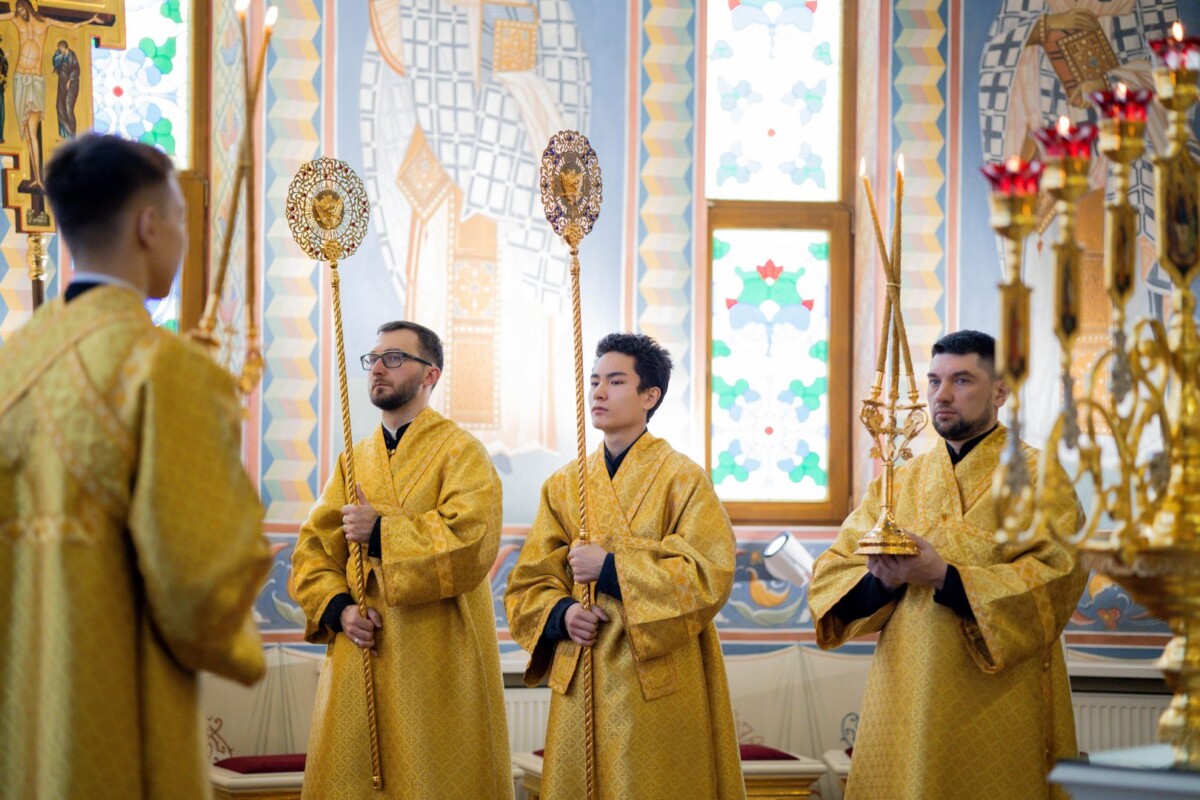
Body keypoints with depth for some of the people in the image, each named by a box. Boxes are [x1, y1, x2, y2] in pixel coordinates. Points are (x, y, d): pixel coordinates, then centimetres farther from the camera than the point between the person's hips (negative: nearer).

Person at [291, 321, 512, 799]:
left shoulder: (460, 453, -3)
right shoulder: (354, 461, 15)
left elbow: (472, 543, -19)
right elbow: (312, 551, 12)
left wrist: (380, 533, -13)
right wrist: (337, 609, -7)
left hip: (436, 668, -5)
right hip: (356, 663, 5)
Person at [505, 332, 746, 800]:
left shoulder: (681, 478, -3)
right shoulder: (565, 485, 10)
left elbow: (710, 575, -13)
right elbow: (528, 584, 9)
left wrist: (611, 568, -15)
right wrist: (561, 614, -12)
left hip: (658, 683, -4)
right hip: (581, 679, 4)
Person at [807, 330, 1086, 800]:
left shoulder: (1034, 477, -1)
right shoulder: (901, 482, 13)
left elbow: (1055, 581, -16)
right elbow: (829, 579, 6)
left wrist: (943, 577, -23)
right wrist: (881, 581, -16)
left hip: (996, 706, -4)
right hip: (902, 703, 4)